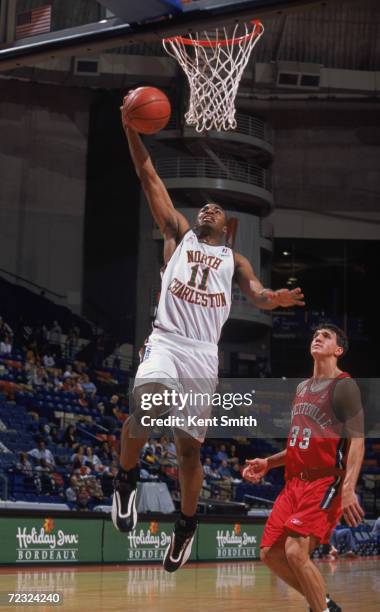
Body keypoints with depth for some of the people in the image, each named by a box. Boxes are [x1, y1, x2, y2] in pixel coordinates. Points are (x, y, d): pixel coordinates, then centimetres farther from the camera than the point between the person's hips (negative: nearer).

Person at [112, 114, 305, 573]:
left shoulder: (234, 260, 20)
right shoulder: (178, 234, 18)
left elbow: (256, 295, 2)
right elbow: (150, 180, 12)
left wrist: (276, 299, -23)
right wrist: (131, 129, 3)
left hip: (204, 354, 2)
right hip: (165, 341, -2)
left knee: (189, 445, 4)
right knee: (145, 410, -32)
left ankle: (186, 525, 23)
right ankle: (125, 480, -6)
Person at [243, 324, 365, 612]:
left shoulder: (344, 386, -6)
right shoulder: (302, 388, 19)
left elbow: (356, 440, -14)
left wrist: (349, 489, -26)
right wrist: (267, 463, 14)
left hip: (326, 482, -8)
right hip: (295, 481, 9)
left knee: (296, 551, -21)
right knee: (270, 553, 4)